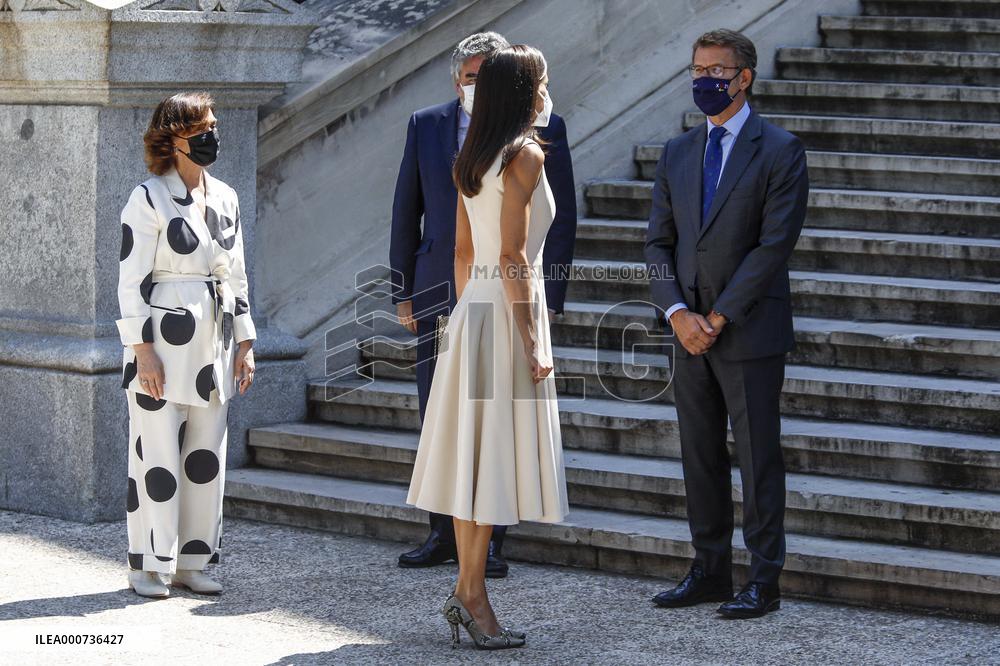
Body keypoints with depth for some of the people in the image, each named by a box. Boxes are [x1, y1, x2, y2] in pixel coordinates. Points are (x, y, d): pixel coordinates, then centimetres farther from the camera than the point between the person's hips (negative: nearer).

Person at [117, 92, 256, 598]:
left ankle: (191, 561, 15)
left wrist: (244, 343, 13)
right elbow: (131, 279, -9)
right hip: (164, 343, -6)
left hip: (214, 344, 6)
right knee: (158, 457, -4)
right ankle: (148, 565, 5)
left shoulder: (225, 198, 13)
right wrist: (142, 350, -14)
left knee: (207, 457, 7)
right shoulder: (148, 199, -6)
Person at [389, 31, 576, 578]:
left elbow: (561, 219, 0)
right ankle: (444, 535, 19)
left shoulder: (542, 130, 0)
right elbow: (406, 213, 11)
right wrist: (403, 291, 6)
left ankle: (488, 539, 8)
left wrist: (546, 297, -6)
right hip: (439, 295, 3)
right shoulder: (425, 126, 7)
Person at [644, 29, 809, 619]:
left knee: (758, 459, -1)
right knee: (701, 458, 11)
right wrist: (677, 314, -6)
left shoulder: (780, 151, -6)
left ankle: (764, 582, 4)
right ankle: (711, 572, 20)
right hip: (691, 333, 6)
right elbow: (660, 243, 10)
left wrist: (718, 316, -14)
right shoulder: (678, 154, 12)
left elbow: (775, 244, -13)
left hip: (750, 333, -6)